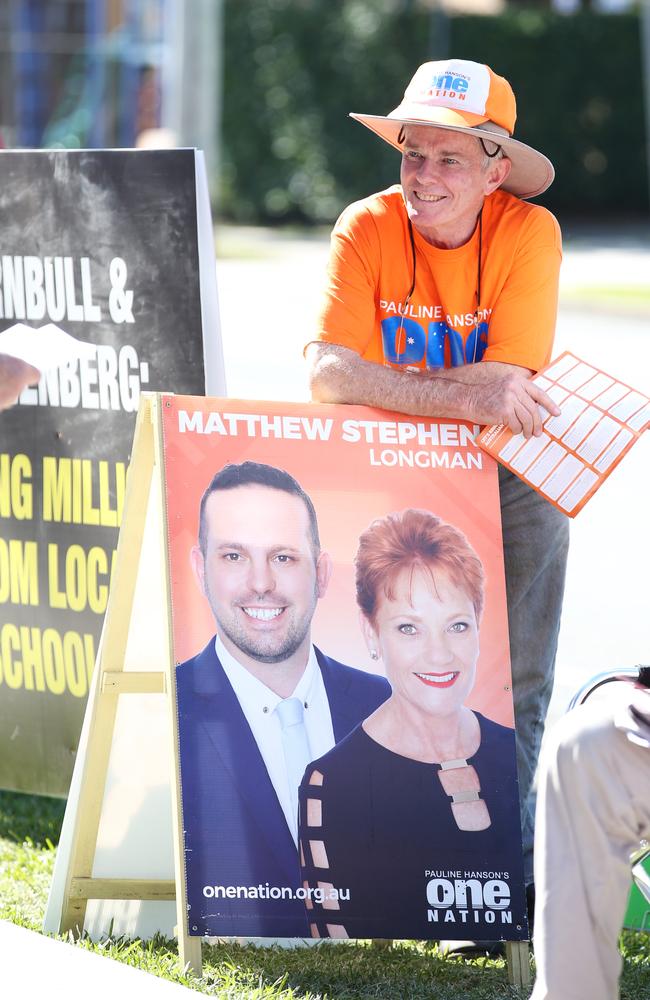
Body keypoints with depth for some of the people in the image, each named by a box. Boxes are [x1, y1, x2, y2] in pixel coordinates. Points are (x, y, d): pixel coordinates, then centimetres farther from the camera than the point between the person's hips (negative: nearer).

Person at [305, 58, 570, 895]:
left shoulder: (528, 233, -16)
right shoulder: (369, 230, -14)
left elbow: (507, 382, -23)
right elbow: (327, 373, -26)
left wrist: (386, 385, -22)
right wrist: (462, 396, -33)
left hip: (509, 476, -1)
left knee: (512, 683, -4)